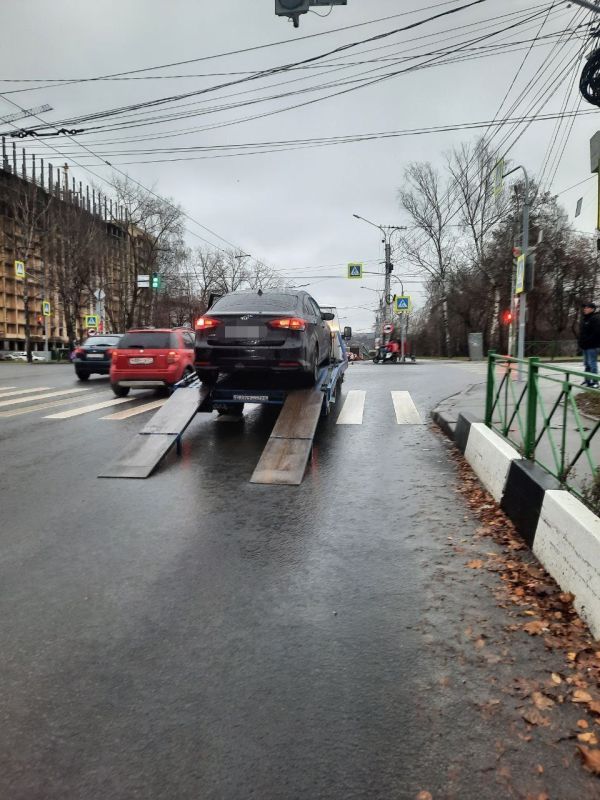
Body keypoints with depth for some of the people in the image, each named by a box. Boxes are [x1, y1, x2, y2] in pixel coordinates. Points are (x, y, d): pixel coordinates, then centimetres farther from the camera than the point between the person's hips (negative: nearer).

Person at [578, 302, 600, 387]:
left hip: (592, 346, -9)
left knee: (592, 364, -7)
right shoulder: (584, 319, 17)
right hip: (585, 346, 9)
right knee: (587, 364, 14)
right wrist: (580, 342, 11)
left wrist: (587, 342, -20)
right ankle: (587, 381, 22)